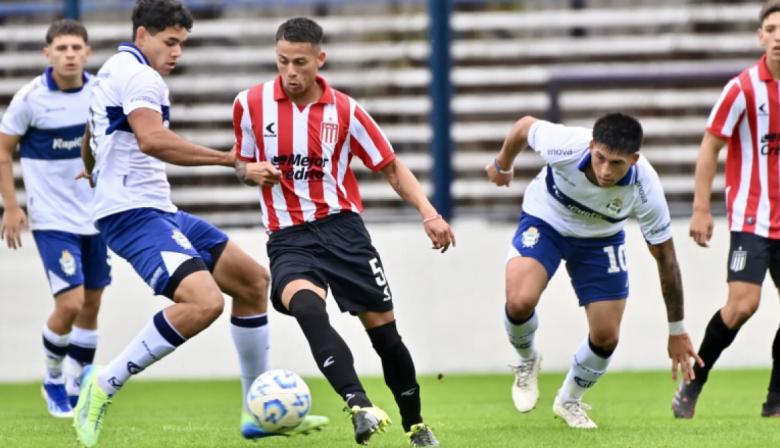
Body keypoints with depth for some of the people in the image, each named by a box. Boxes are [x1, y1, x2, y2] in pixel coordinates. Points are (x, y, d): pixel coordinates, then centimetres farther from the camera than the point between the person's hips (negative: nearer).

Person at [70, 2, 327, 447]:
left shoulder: (114, 72, 20)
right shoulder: (140, 76, -13)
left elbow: (90, 142, 38)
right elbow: (152, 139, -31)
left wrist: (95, 177, 59)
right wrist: (231, 159, -33)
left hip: (160, 211, 11)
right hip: (135, 214, -11)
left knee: (252, 279, 13)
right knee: (204, 301, -30)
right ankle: (105, 386, -17)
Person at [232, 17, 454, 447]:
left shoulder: (344, 111, -2)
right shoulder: (250, 104, -1)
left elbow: (391, 167, 6)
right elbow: (243, 162, 16)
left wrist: (428, 212, -9)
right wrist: (249, 171, -9)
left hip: (342, 228, 1)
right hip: (288, 238, -1)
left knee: (383, 328, 3)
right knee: (305, 306, -33)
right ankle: (359, 407, -43)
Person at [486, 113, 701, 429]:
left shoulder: (645, 189, -32)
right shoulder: (566, 145, -37)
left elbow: (665, 257, -19)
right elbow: (525, 126, -13)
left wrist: (677, 331, -12)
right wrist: (502, 165, 8)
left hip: (600, 238, 2)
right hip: (545, 221, -1)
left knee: (606, 337, -2)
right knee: (520, 302, -27)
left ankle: (569, 401, 30)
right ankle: (527, 361, 9)